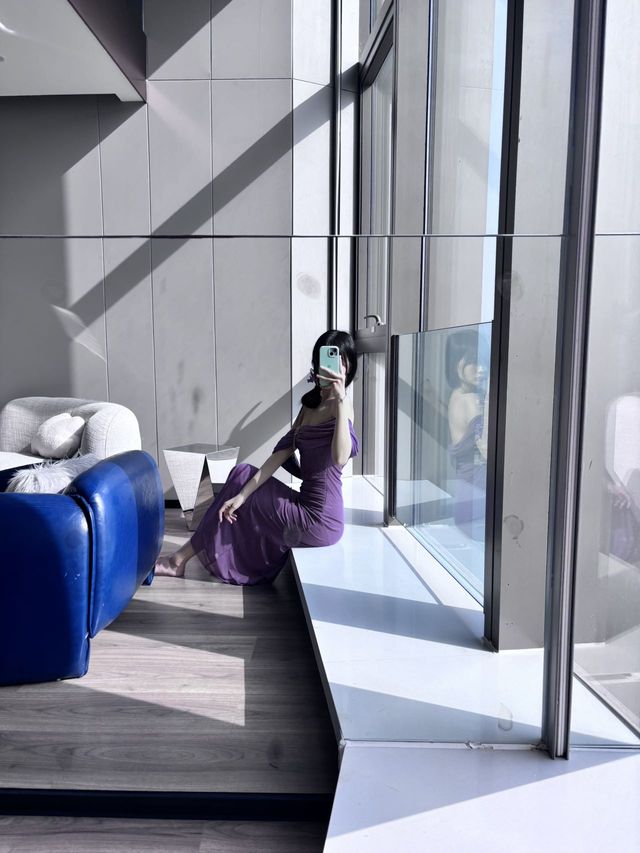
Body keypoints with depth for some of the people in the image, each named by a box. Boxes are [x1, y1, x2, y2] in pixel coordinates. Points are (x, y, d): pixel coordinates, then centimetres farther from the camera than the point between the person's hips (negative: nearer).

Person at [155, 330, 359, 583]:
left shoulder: (342, 406, -16)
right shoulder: (311, 403, 10)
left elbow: (340, 458, -35)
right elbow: (283, 451, 4)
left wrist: (340, 398, -38)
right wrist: (242, 494, -3)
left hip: (320, 520, -7)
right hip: (308, 505, 7)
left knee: (243, 477, 2)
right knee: (243, 474, 7)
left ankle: (181, 559, 18)